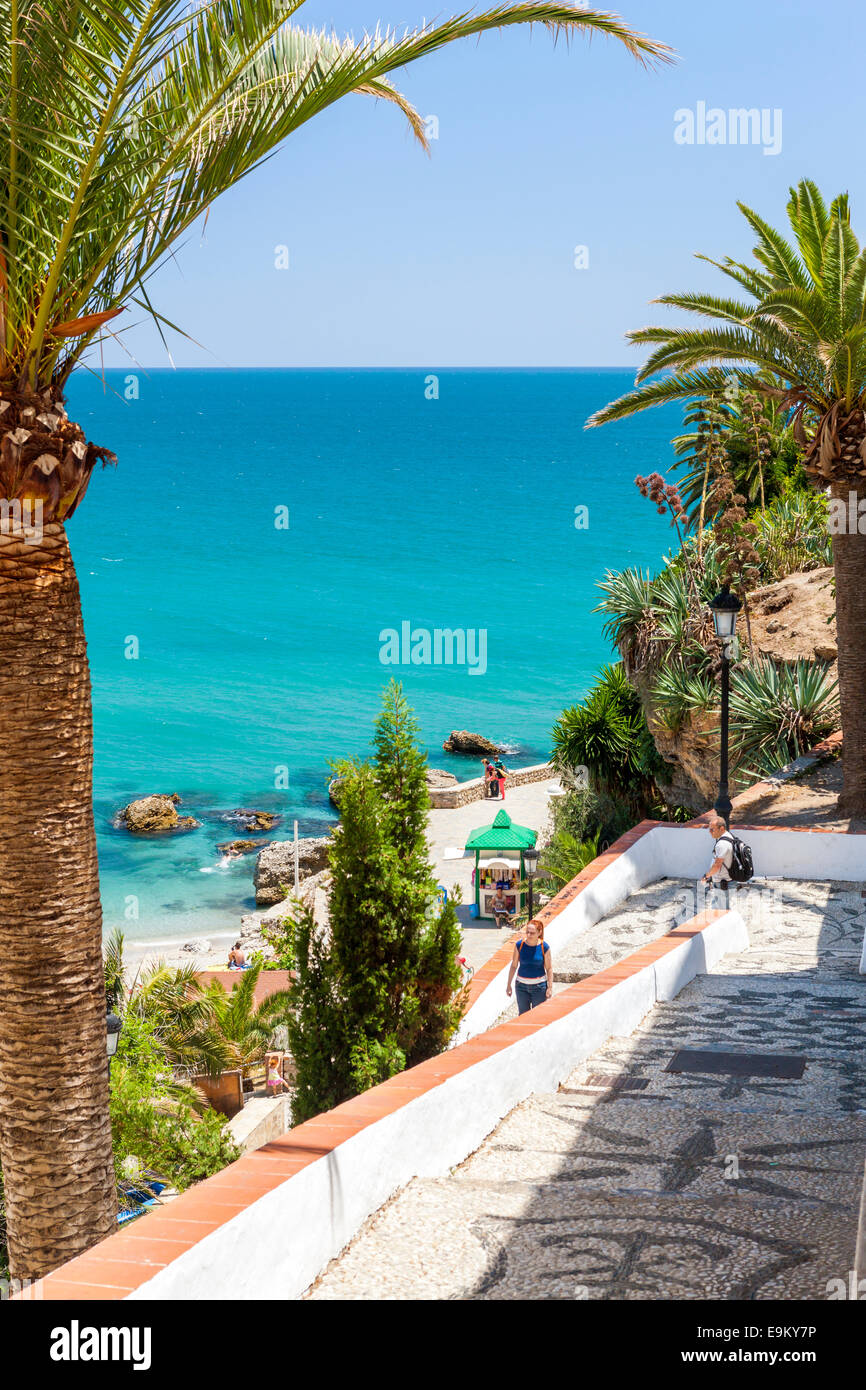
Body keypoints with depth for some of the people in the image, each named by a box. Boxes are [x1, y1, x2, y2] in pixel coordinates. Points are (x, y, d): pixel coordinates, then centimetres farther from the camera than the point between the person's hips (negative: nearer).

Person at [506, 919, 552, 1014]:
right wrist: (508, 985, 5)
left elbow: (549, 968, -4)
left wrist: (550, 987, -8)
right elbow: (514, 965, 2)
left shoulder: (544, 947, -12)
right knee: (522, 1015, 8)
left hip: (539, 985, -2)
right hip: (522, 985, 2)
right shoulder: (519, 945, -8)